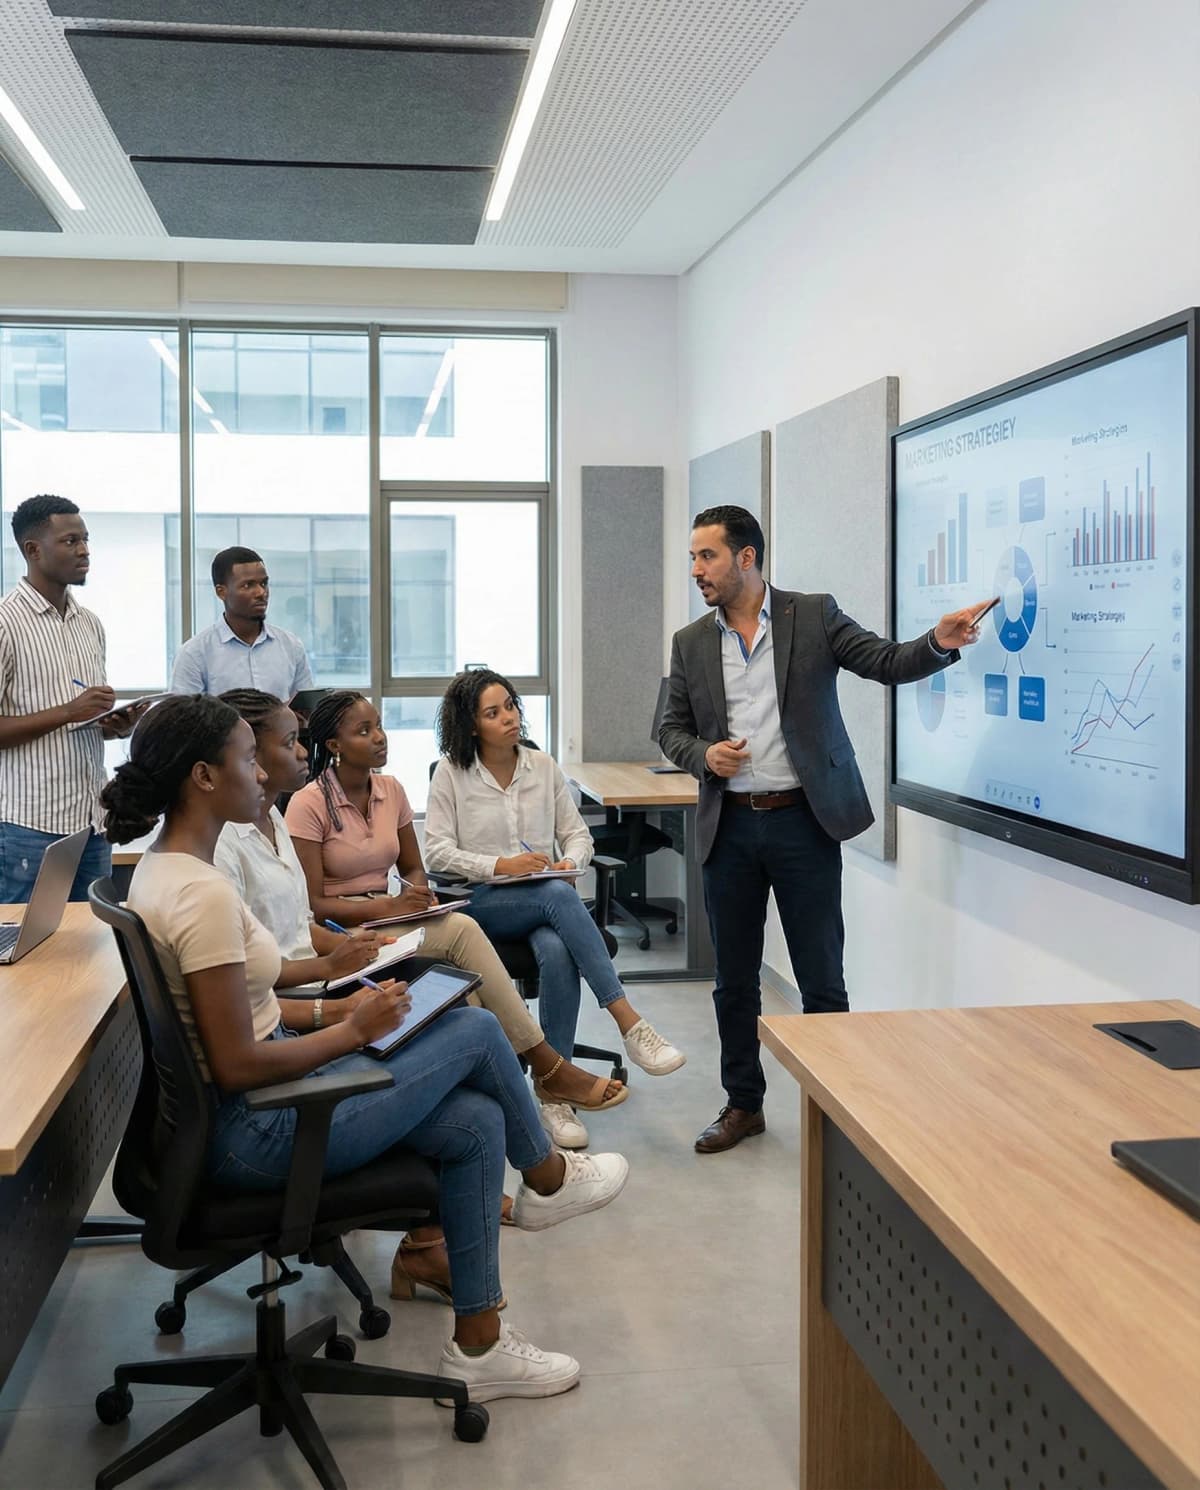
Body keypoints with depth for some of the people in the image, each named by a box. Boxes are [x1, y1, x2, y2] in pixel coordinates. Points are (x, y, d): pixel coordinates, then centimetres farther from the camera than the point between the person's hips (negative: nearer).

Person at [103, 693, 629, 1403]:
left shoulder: (167, 867, 5)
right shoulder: (203, 895, -26)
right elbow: (237, 1066, -25)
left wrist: (332, 1012, 5)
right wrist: (354, 1030, -13)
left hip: (247, 1109, 10)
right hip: (253, 1132, -10)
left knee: (477, 1125, 6)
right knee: (476, 1030, -3)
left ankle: (479, 1345, 17)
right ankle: (547, 1179, 26)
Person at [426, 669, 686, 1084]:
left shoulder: (543, 766, 10)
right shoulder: (451, 772, 1)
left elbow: (578, 833, 13)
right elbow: (438, 851, -4)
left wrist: (571, 862, -11)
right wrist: (501, 866, -17)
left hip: (546, 898, 3)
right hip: (482, 902, -3)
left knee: (557, 951, -35)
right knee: (558, 895, -36)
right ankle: (629, 1022, -38)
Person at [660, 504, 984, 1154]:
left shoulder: (814, 616, -1)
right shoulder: (691, 643, 8)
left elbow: (887, 662, -6)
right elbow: (672, 729, 13)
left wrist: (939, 642, -26)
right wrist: (703, 754, -8)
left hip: (803, 820, -3)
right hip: (729, 827, 3)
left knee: (821, 979, 1)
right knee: (734, 979, 12)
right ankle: (743, 1104, 27)